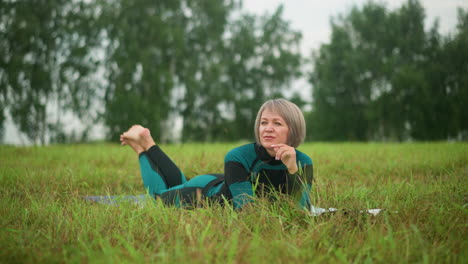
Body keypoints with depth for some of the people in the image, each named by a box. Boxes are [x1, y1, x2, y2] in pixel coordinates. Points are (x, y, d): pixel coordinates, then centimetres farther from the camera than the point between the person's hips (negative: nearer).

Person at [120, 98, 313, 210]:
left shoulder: (302, 163, -26)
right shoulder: (238, 157, -38)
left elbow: (302, 212, -35)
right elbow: (246, 209, -39)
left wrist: (292, 169, -47)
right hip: (203, 193, -5)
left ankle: (147, 145, 43)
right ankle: (145, 147, 35)